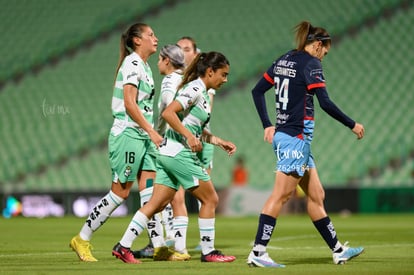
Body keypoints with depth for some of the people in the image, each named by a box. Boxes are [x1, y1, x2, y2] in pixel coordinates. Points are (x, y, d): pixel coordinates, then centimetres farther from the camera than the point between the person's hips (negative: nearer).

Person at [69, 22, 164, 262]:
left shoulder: (144, 66, 16)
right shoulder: (132, 64, -12)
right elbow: (129, 104, -20)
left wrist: (151, 133, 18)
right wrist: (151, 131, -23)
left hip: (143, 136, 9)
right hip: (128, 134, -9)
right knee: (121, 192, -5)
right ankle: (82, 240, 4)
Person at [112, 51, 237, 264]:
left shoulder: (201, 92, 17)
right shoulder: (195, 89, -12)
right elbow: (168, 113, -22)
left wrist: (219, 142, 18)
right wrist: (190, 137, -23)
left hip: (168, 154, 9)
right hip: (179, 153, -9)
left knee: (157, 204, 6)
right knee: (210, 199, -1)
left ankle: (124, 245, 4)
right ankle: (208, 252, 6)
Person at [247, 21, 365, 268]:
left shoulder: (284, 60, 13)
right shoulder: (311, 64, -11)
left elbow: (257, 91, 15)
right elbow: (325, 103, -18)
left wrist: (268, 125, 15)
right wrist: (352, 125, -8)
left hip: (282, 134, 9)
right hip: (296, 137, -9)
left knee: (316, 196, 13)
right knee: (281, 196, -8)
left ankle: (338, 250, 18)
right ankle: (258, 252, -8)